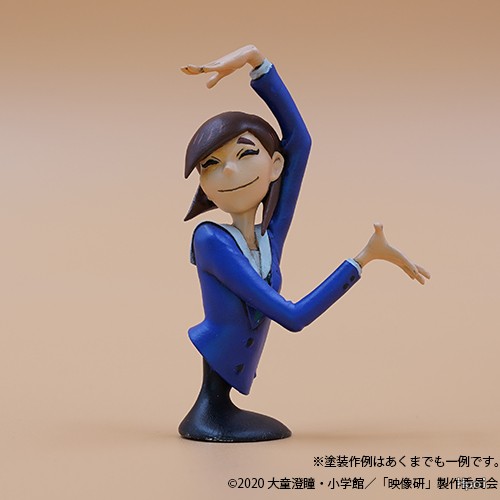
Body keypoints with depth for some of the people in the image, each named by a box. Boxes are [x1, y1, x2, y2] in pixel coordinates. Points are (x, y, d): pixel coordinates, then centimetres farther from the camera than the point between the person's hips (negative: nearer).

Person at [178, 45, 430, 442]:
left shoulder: (272, 238, -1)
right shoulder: (210, 239, -17)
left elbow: (298, 137, -1)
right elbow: (294, 317, -19)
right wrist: (362, 259, -15)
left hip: (222, 391, 5)